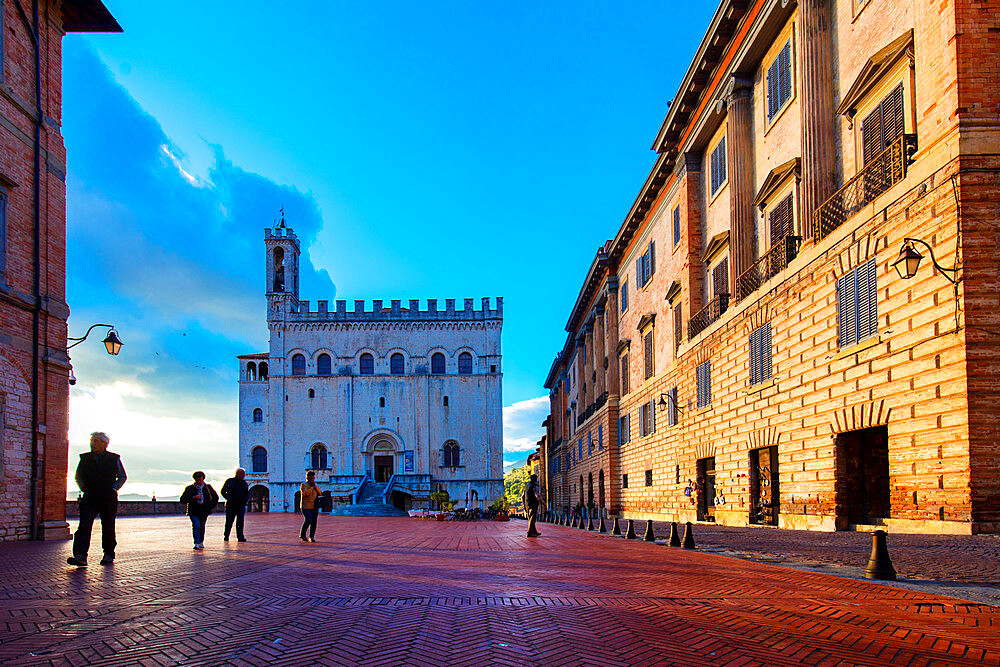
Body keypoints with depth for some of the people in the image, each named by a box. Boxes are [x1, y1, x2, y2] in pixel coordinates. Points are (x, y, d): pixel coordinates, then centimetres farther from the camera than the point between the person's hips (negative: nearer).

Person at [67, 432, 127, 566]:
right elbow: (78, 476, 20)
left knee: (108, 528, 6)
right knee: (84, 526, -13)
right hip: (89, 499, 1)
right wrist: (84, 489, 6)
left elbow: (122, 477, 13)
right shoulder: (85, 458, 8)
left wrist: (114, 488, -1)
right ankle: (80, 556, -19)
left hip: (108, 500, -1)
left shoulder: (114, 459, 4)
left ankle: (109, 554, 21)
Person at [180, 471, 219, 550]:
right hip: (194, 512, -2)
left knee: (202, 527, 9)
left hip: (204, 512, 2)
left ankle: (201, 542, 31)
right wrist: (193, 497, -20)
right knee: (196, 526, -20)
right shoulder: (190, 488, -2)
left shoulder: (208, 487, 3)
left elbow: (215, 497, 15)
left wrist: (210, 507, 4)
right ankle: (196, 544, -21)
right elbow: (182, 499, -8)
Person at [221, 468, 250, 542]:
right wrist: (228, 498, -9)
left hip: (241, 506, 2)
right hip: (231, 505, -2)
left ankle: (240, 537, -6)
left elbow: (247, 494, 23)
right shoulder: (230, 481, 3)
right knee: (229, 522, 2)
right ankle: (226, 536, 18)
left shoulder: (244, 483, 13)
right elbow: (223, 491, 4)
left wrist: (245, 499, 3)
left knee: (240, 521, -7)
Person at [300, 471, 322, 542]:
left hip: (314, 507, 5)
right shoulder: (303, 485, -1)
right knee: (308, 520, -18)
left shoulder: (316, 486, 17)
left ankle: (311, 537, 8)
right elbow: (306, 493, -17)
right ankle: (302, 534, 1)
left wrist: (315, 486, -5)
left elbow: (320, 493, 4)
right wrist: (311, 487, -12)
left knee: (314, 522, 0)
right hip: (306, 507, -5)